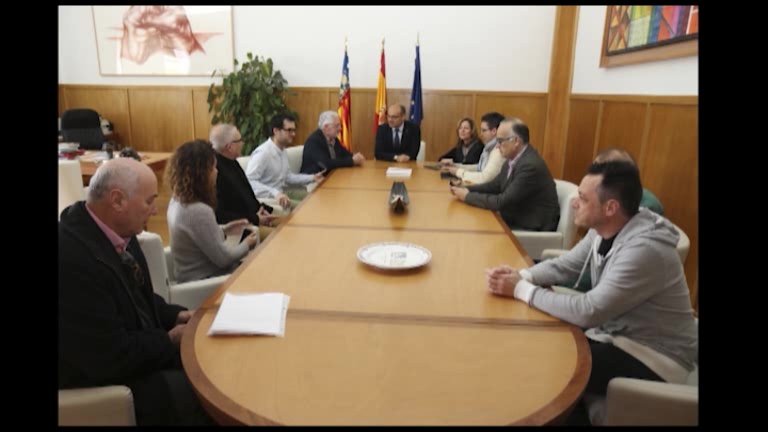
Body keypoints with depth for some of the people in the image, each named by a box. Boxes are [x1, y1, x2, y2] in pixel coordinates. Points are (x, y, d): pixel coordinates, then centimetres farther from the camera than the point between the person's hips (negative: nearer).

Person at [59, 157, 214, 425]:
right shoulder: (73, 259, -31)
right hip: (101, 382, -8)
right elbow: (111, 359, -27)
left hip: (134, 348, 8)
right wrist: (170, 340, -13)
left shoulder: (113, 228, -4)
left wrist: (175, 315, -2)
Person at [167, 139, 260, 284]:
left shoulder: (177, 200, -1)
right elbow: (223, 258, -21)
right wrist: (246, 244, -5)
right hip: (205, 281, -9)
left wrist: (223, 230, 10)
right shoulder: (199, 211, -30)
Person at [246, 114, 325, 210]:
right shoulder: (263, 152, -22)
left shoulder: (282, 150, 8)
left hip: (281, 191, 10)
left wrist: (312, 177, 7)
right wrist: (275, 193, -43)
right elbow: (249, 180, -33)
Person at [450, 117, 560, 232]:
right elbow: (495, 185, 11)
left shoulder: (531, 166, -26)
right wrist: (467, 190, -5)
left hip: (533, 229, -8)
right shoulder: (514, 159, 2)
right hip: (516, 220, 8)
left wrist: (467, 196, -17)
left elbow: (502, 202, -26)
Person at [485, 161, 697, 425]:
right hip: (616, 332, 8)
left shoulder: (644, 250, -31)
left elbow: (587, 313, -32)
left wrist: (521, 290, -25)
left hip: (653, 358, -8)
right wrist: (521, 275, -15)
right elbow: (565, 265, 4)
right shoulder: (603, 230, -5)